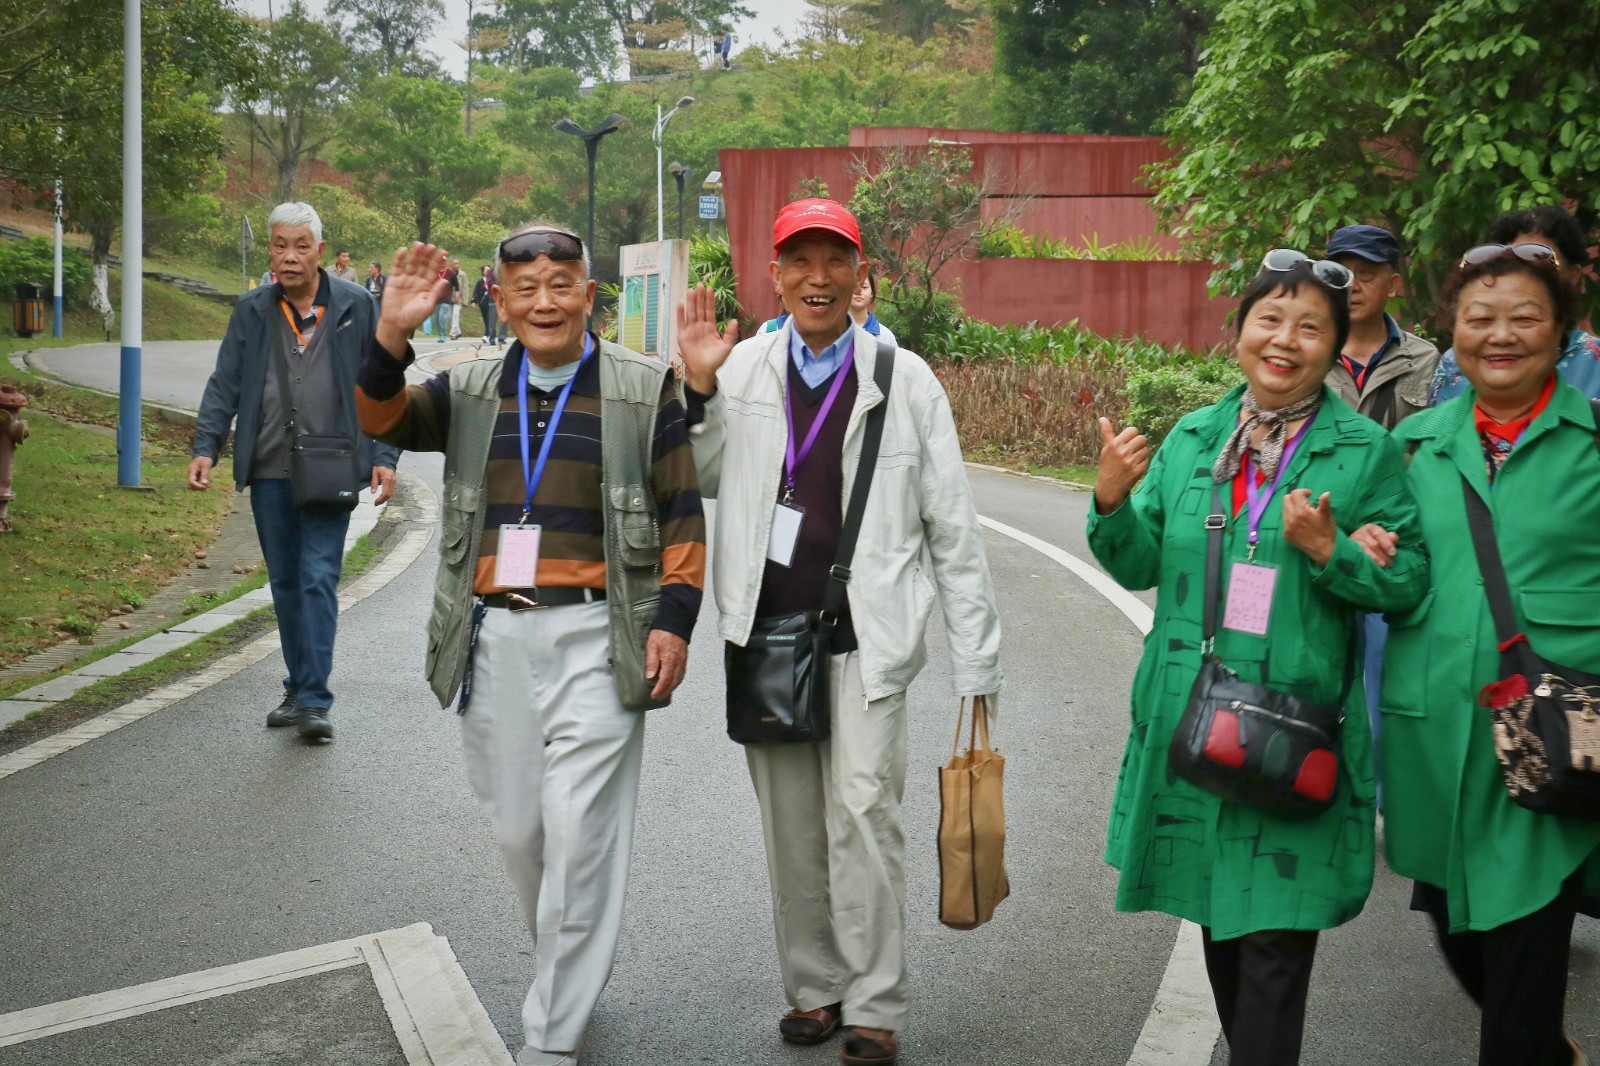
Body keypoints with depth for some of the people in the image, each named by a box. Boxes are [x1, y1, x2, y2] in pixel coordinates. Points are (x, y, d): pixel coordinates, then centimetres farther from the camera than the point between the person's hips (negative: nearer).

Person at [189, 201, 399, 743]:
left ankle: (314, 700, -10)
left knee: (318, 579, -10)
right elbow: (225, 384, 9)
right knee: (285, 583, 11)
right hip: (269, 472, 4)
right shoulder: (252, 311, 9)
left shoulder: (356, 307, 2)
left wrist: (384, 457, -4)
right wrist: (205, 446, -4)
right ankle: (298, 689, 22)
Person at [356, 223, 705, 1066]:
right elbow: (382, 419, -3)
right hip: (494, 637, 4)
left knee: (579, 837, -6)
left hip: (594, 636, -4)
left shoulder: (643, 389, 3)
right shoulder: (470, 390, 12)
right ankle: (566, 966, 36)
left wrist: (674, 618, -7)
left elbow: (682, 513, 2)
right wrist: (392, 336, -20)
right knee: (516, 828, 12)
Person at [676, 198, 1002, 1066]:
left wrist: (976, 659, 1)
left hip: (866, 636, -3)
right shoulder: (739, 370, 2)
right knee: (789, 824, 11)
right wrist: (699, 391, -4)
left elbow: (952, 529, 2)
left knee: (862, 812, -8)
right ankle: (812, 987, 26)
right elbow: (701, 483, 12)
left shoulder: (903, 379, -2)